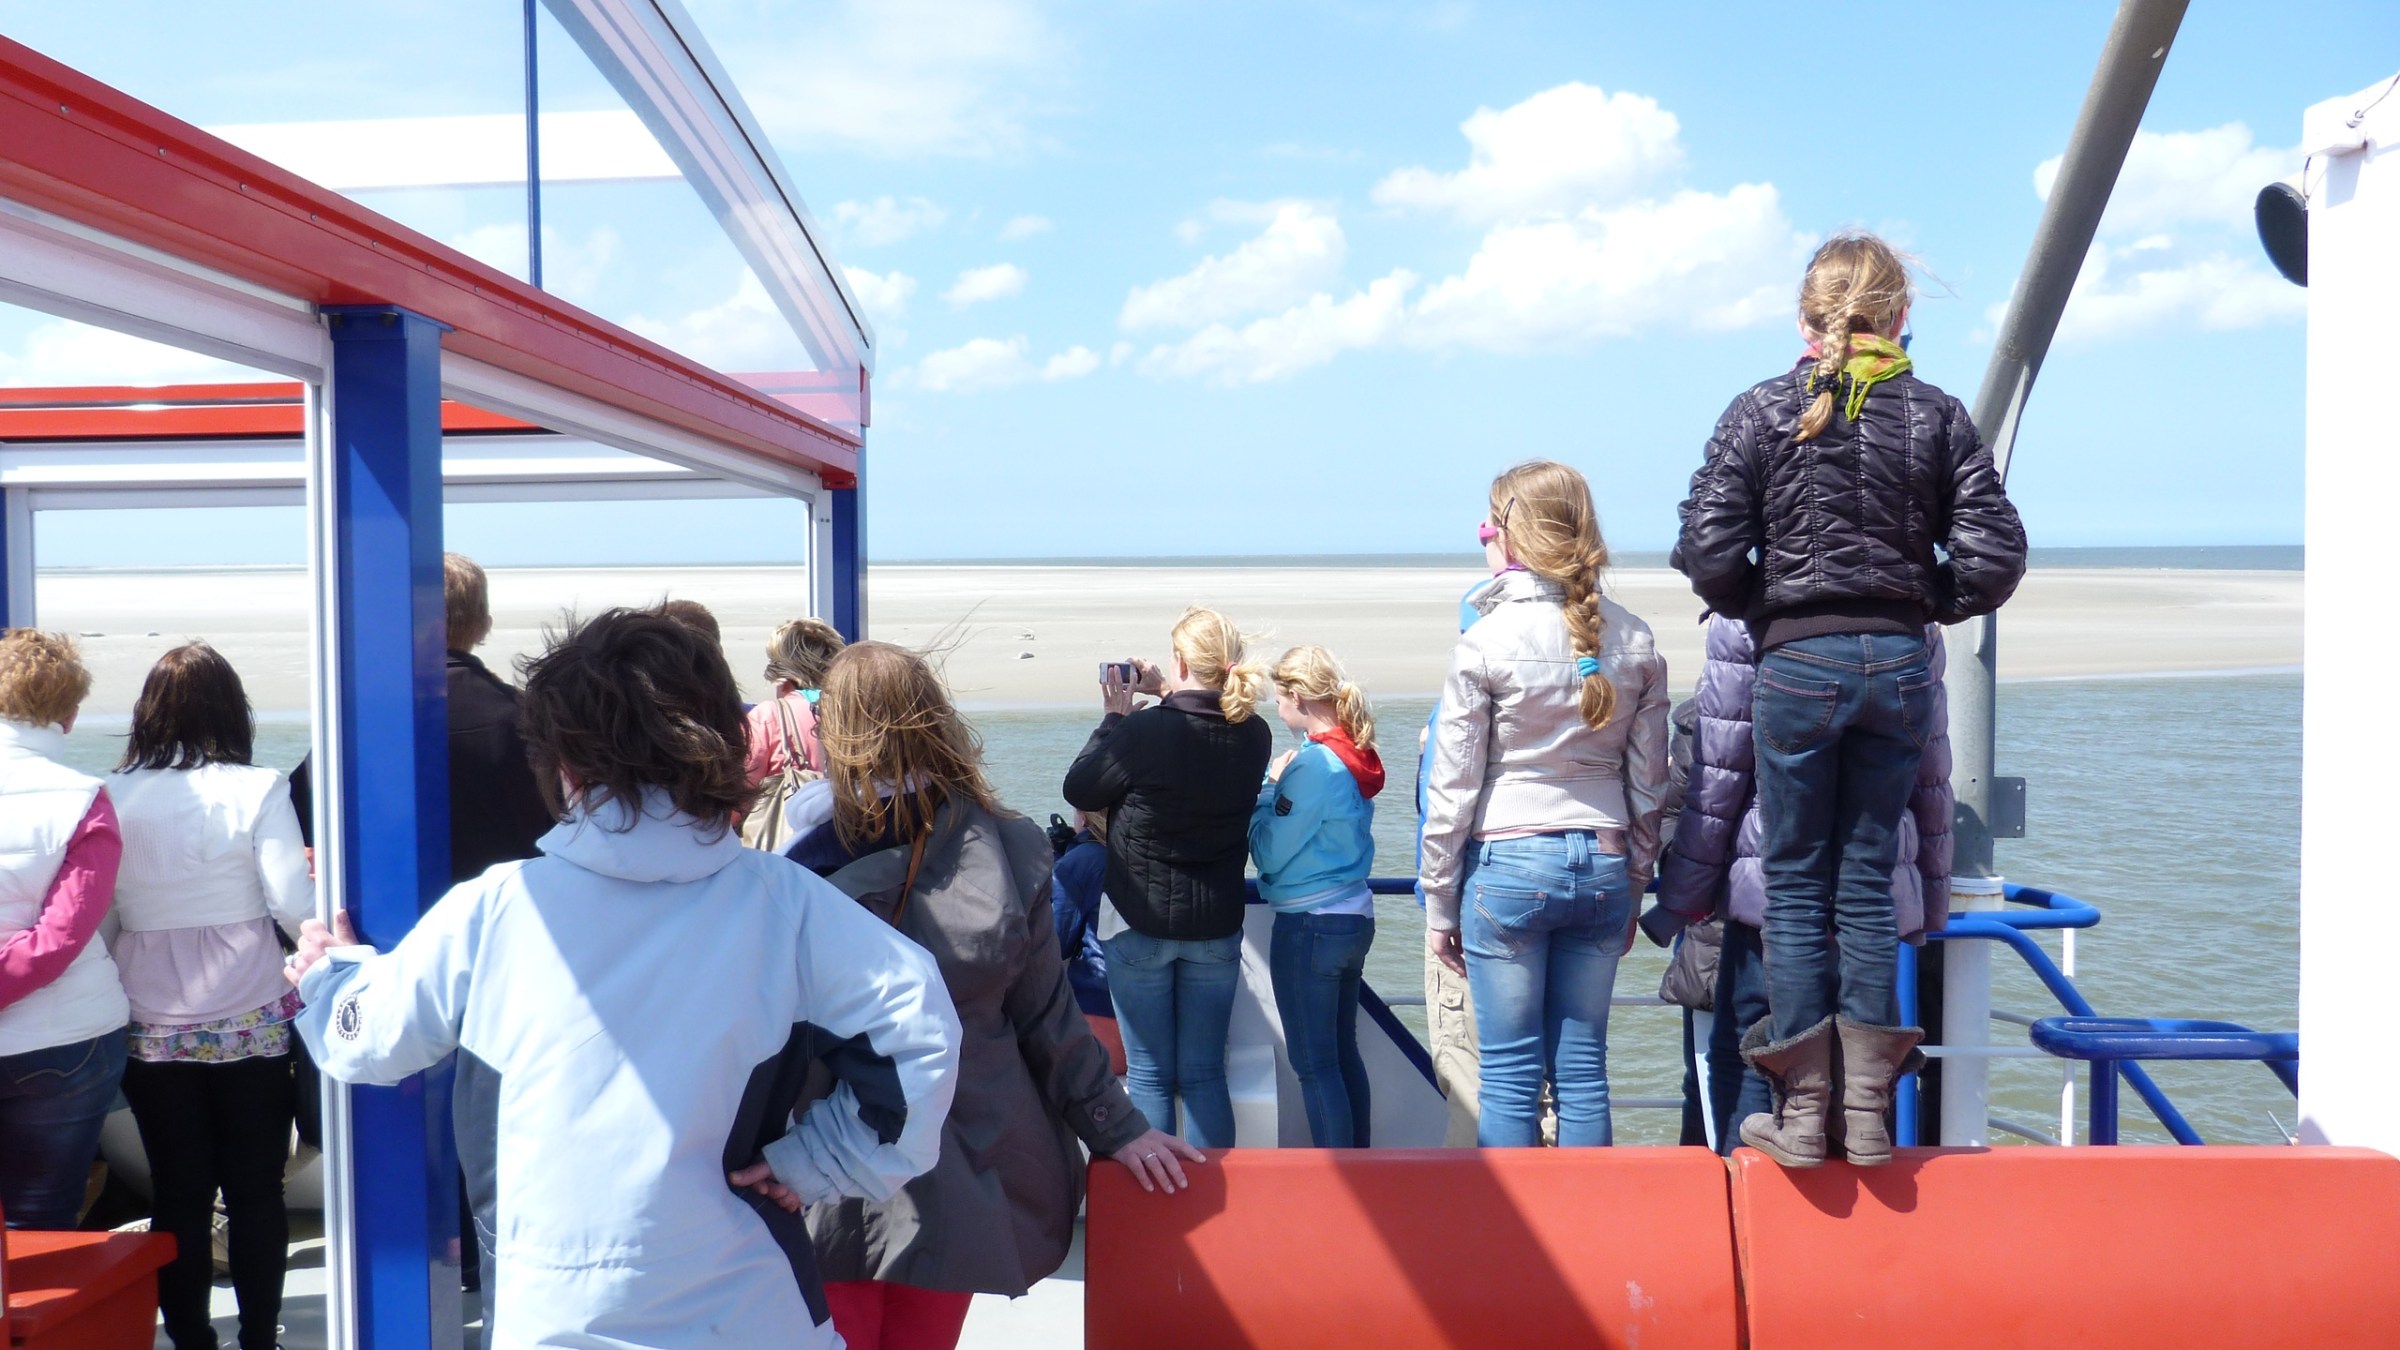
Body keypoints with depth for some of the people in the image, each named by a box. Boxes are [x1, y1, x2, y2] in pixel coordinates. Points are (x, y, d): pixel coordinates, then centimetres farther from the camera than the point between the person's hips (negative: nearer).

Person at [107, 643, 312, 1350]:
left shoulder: (112, 795, -2)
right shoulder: (257, 789, -9)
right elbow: (294, 905, -11)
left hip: (152, 1027, 2)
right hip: (250, 1023, -2)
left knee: (177, 1192, 10)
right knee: (257, 1191, 9)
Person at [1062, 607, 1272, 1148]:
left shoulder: (1143, 732, -22)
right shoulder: (1254, 735, -6)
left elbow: (1078, 791, -6)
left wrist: (1115, 718, 1)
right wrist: (1166, 697, 13)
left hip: (1140, 925, -4)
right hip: (1217, 925, 4)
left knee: (1149, 1075, 6)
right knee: (1205, 1074, 12)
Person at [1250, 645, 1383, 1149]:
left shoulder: (1313, 763, -19)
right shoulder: (1356, 757, 7)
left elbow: (1270, 852, -14)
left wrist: (1267, 787, -3)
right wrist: (1279, 785, 4)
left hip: (1310, 925, -9)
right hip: (1355, 917, 9)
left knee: (1314, 1065, 0)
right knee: (1344, 1053, 17)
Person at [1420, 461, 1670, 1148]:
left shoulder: (1487, 640, -9)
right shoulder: (1634, 641, 4)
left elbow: (1453, 785, -6)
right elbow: (1649, 783, 8)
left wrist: (1439, 902, 2)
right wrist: (1631, 888, 17)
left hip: (1508, 865, -4)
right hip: (1603, 865, 4)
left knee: (1510, 1076, 4)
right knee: (1583, 1070, 11)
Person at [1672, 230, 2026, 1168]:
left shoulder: (1763, 412, -3)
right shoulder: (1936, 416, 2)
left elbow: (1707, 554, -9)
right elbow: (1995, 555, -3)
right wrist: (1927, 605, 14)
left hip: (1798, 664, -2)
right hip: (1900, 664, 2)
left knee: (1797, 884, 7)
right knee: (1868, 882, 11)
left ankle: (1801, 1113, 9)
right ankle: (1867, 1114, 12)